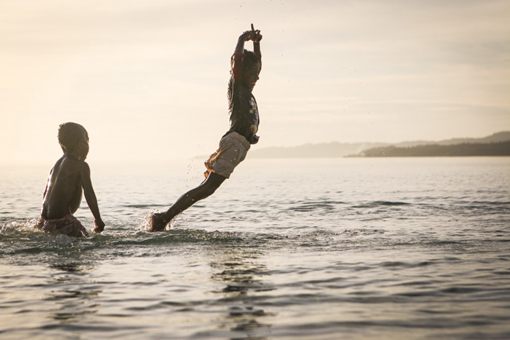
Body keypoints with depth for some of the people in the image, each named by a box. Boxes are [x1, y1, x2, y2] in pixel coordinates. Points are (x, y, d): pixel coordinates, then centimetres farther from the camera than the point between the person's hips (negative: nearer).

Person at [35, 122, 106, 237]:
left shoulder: (57, 164, 19)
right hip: (61, 218, -9)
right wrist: (98, 220, -2)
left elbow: (46, 193, 25)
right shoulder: (82, 166, -5)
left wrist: (42, 219, 33)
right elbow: (89, 195, -8)